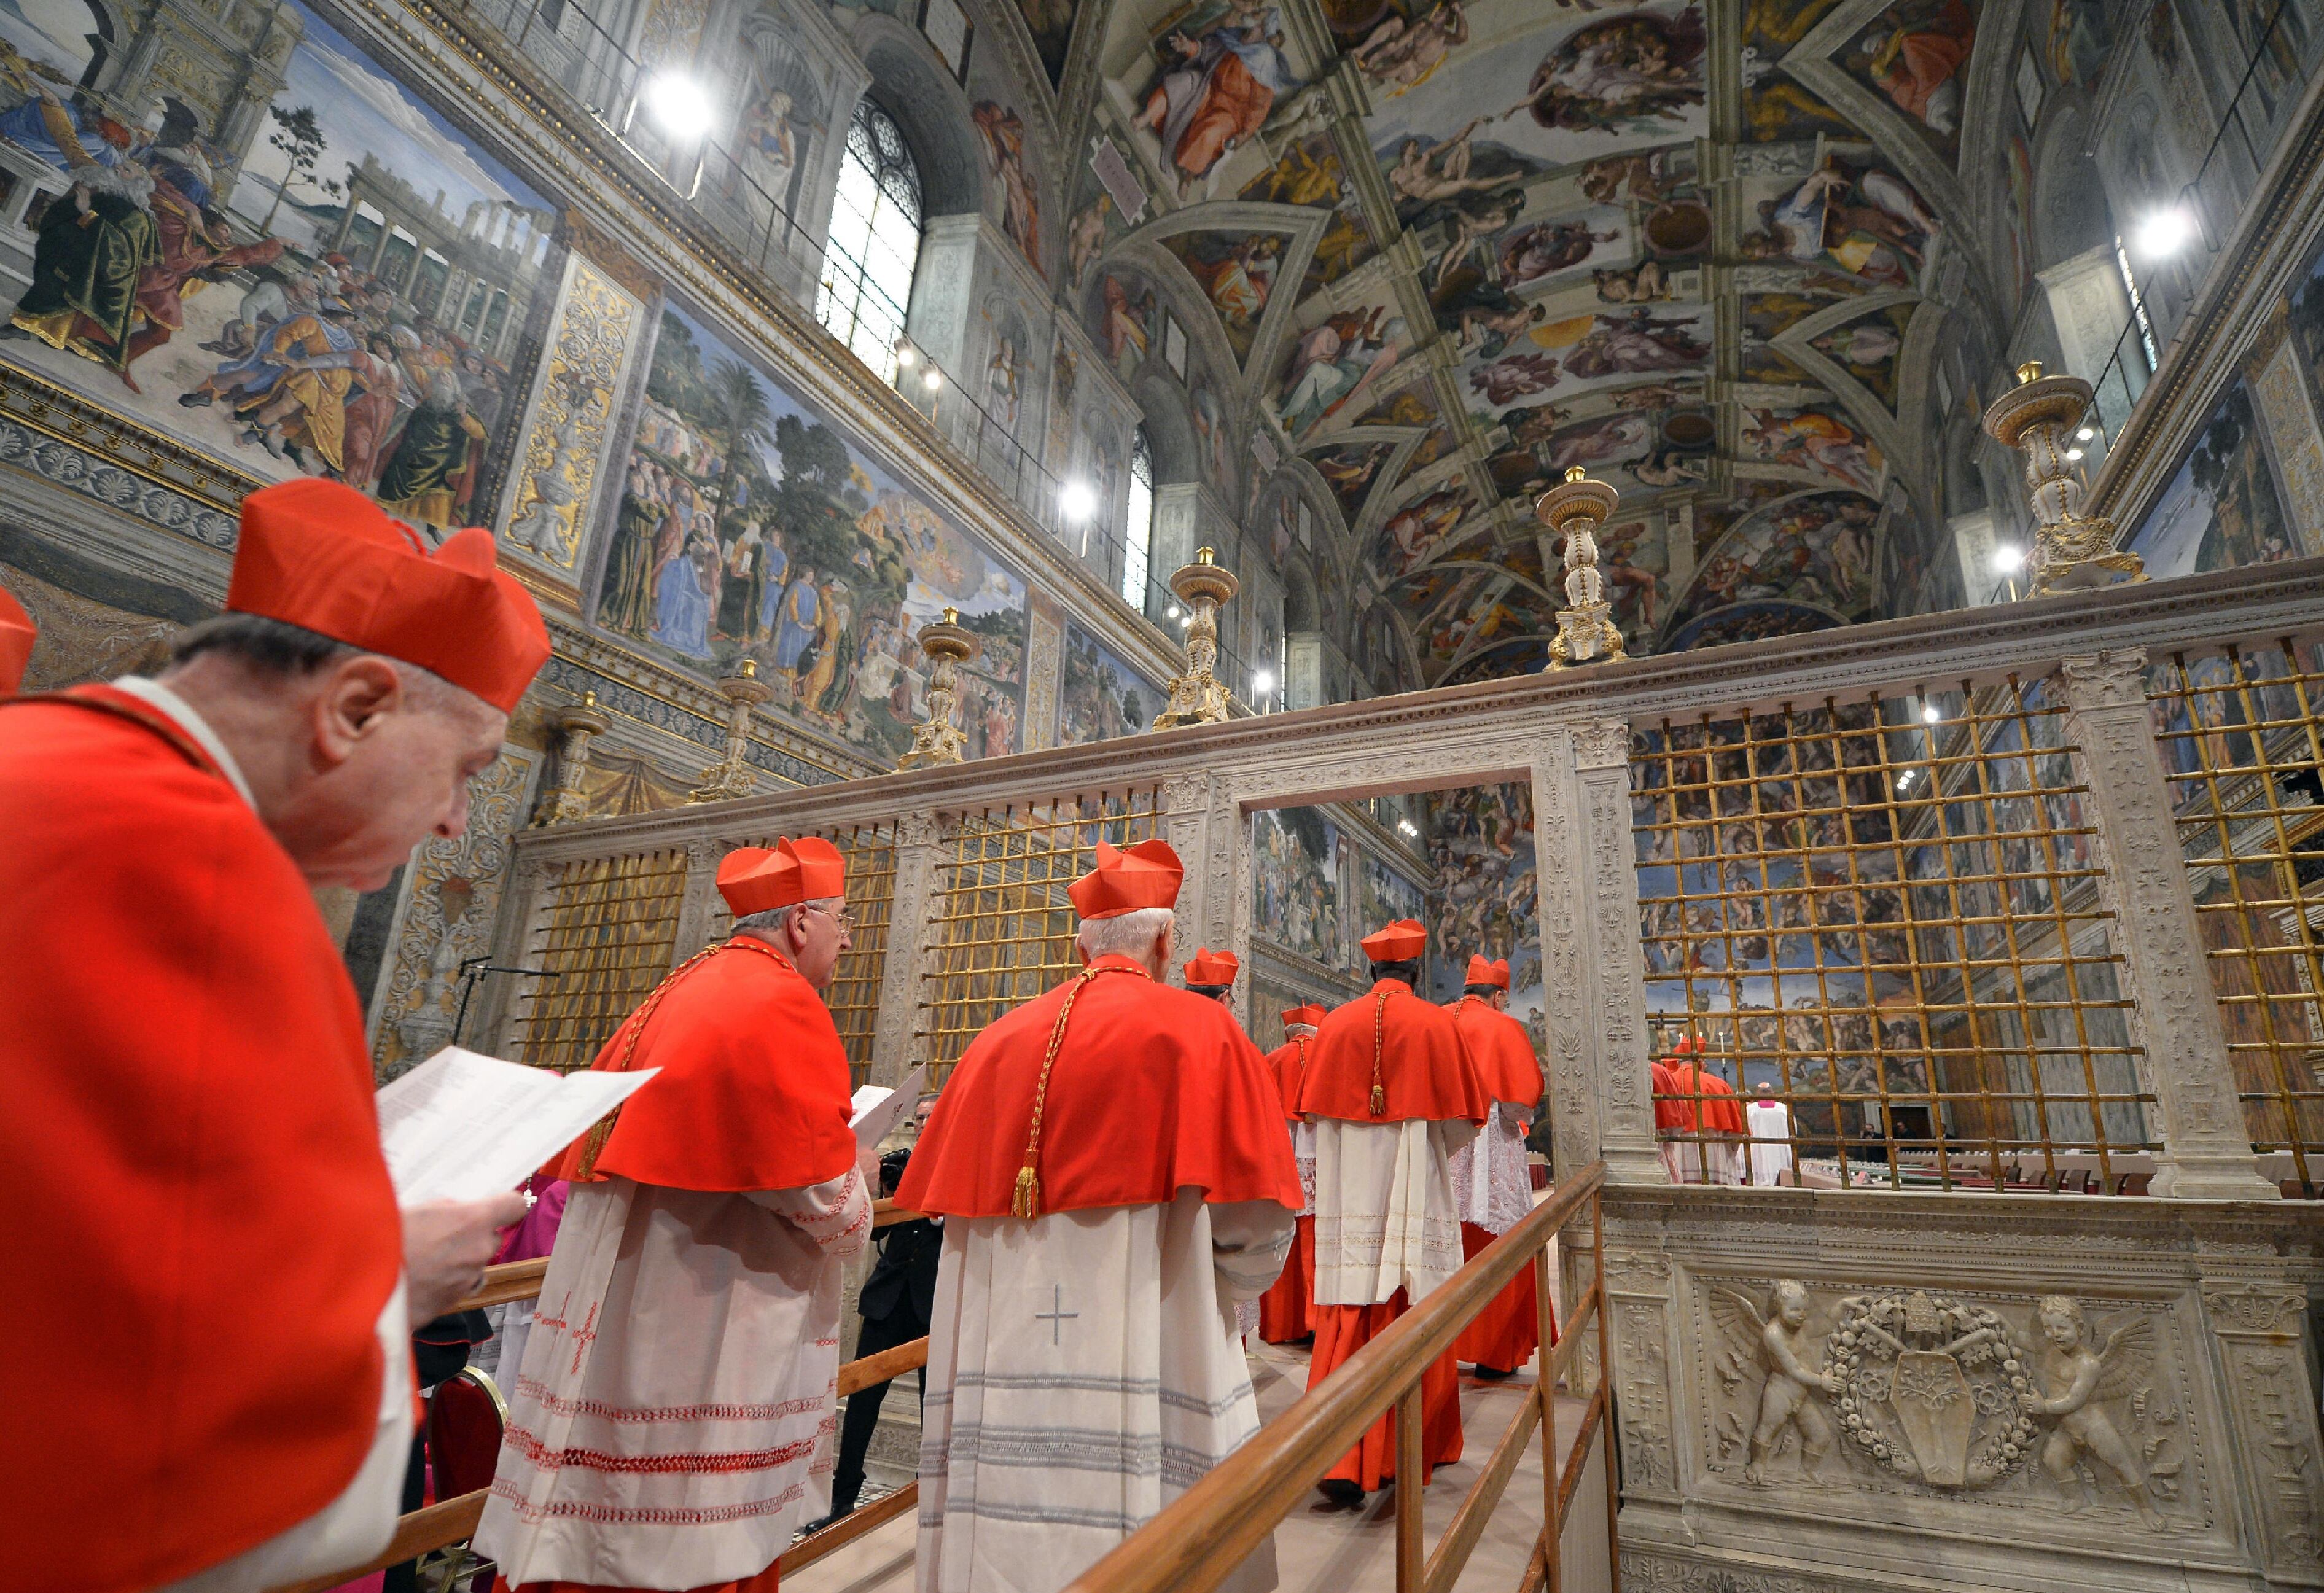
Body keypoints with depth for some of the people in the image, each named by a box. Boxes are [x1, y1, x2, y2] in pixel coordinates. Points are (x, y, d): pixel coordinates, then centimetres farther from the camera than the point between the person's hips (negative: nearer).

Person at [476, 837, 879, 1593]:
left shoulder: (672, 997, 10)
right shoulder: (783, 1003, -16)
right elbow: (831, 1209, -18)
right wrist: (856, 1171, 4)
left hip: (611, 1325, 9)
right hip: (703, 1352, -9)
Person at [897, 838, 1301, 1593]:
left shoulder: (998, 1040, 4)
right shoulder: (1201, 1030, -7)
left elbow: (953, 1203, 10)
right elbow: (1255, 1226, -9)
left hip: (1000, 1361, 5)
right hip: (1148, 1355, -4)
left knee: (1008, 1532, 16)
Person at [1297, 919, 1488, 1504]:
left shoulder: (1335, 1024, -1)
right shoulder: (1436, 1024, -6)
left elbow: (1317, 1113, 6)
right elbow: (1461, 1117, 1)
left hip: (1348, 1192, 1)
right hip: (1414, 1193, -1)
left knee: (1346, 1321, 3)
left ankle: (1340, 1460, -1)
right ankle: (1412, 1449, 24)